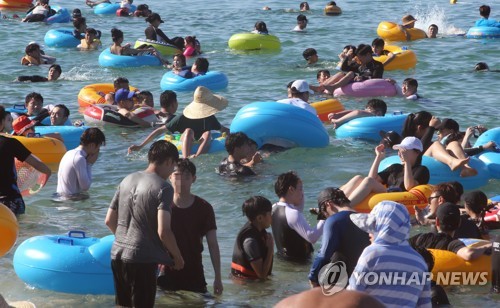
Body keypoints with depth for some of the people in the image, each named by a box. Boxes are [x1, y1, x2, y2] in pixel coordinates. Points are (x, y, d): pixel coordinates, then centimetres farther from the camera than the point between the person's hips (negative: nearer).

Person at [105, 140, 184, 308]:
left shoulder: (127, 180, 11)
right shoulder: (163, 188, -11)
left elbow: (109, 221, 15)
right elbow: (163, 231, -18)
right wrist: (177, 257, -3)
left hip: (117, 255, 7)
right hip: (142, 259, -7)